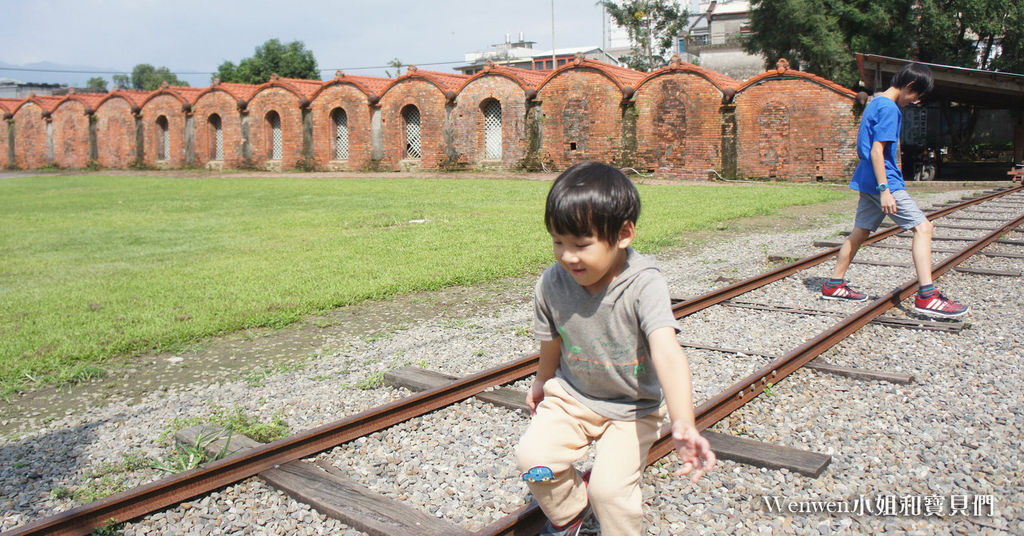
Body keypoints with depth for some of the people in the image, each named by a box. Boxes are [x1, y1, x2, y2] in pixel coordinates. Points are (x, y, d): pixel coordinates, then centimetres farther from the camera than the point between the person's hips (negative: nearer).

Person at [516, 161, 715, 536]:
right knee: (533, 456, -14)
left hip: (633, 408, -3)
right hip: (571, 395, 4)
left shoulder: (643, 283, -30)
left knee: (610, 489, -18)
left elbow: (667, 353, -44)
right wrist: (543, 381, 21)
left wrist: (683, 424, -58)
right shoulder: (552, 283, -17)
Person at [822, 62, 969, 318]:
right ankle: (926, 297, -12)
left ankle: (834, 285, 19)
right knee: (923, 227, -8)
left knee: (860, 232, 14)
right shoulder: (889, 109, -14)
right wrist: (884, 190, -24)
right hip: (883, 181, -10)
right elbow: (877, 150, -21)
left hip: (867, 181, 10)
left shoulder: (875, 103, 16)